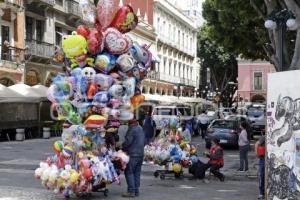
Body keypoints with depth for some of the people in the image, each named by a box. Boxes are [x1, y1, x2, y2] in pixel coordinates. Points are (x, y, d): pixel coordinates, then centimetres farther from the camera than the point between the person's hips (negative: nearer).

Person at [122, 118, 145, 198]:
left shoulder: (132, 130, -13)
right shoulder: (140, 129, 14)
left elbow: (127, 142, -15)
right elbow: (144, 141, 21)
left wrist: (122, 147, 2)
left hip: (133, 154, -9)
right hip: (141, 154, 9)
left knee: (129, 172, -5)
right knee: (137, 173, 11)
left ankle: (131, 191, -8)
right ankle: (136, 190, 13)